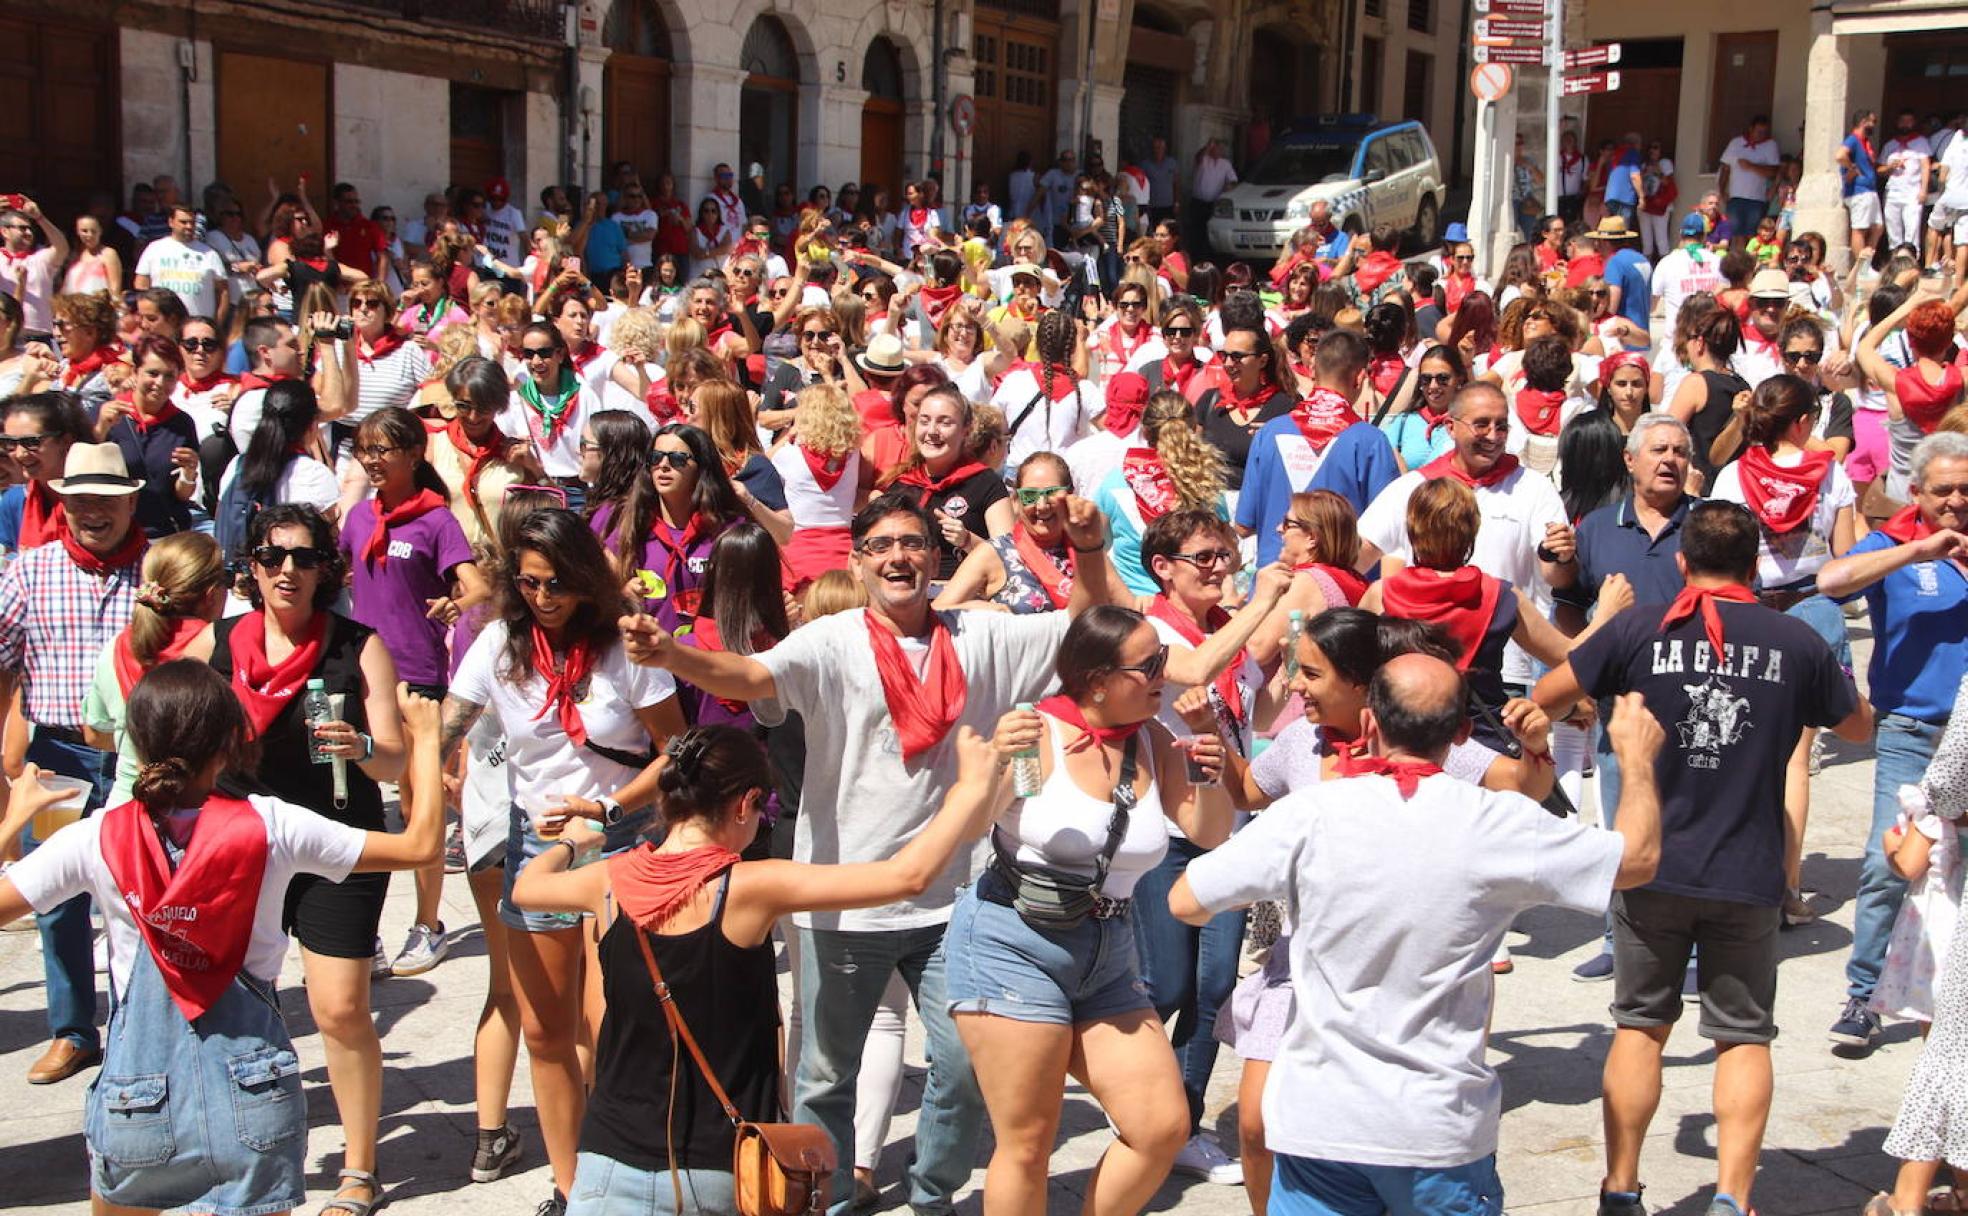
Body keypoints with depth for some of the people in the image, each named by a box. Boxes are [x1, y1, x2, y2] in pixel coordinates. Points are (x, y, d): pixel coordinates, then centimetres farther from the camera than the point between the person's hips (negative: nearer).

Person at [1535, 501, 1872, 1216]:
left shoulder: (1640, 628, -4)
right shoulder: (1796, 641, -1)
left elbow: (1544, 697, 6)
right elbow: (1859, 726, 17)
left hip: (1651, 865, 0)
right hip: (1748, 876, 0)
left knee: (1640, 1026, 13)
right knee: (1743, 1037, 10)